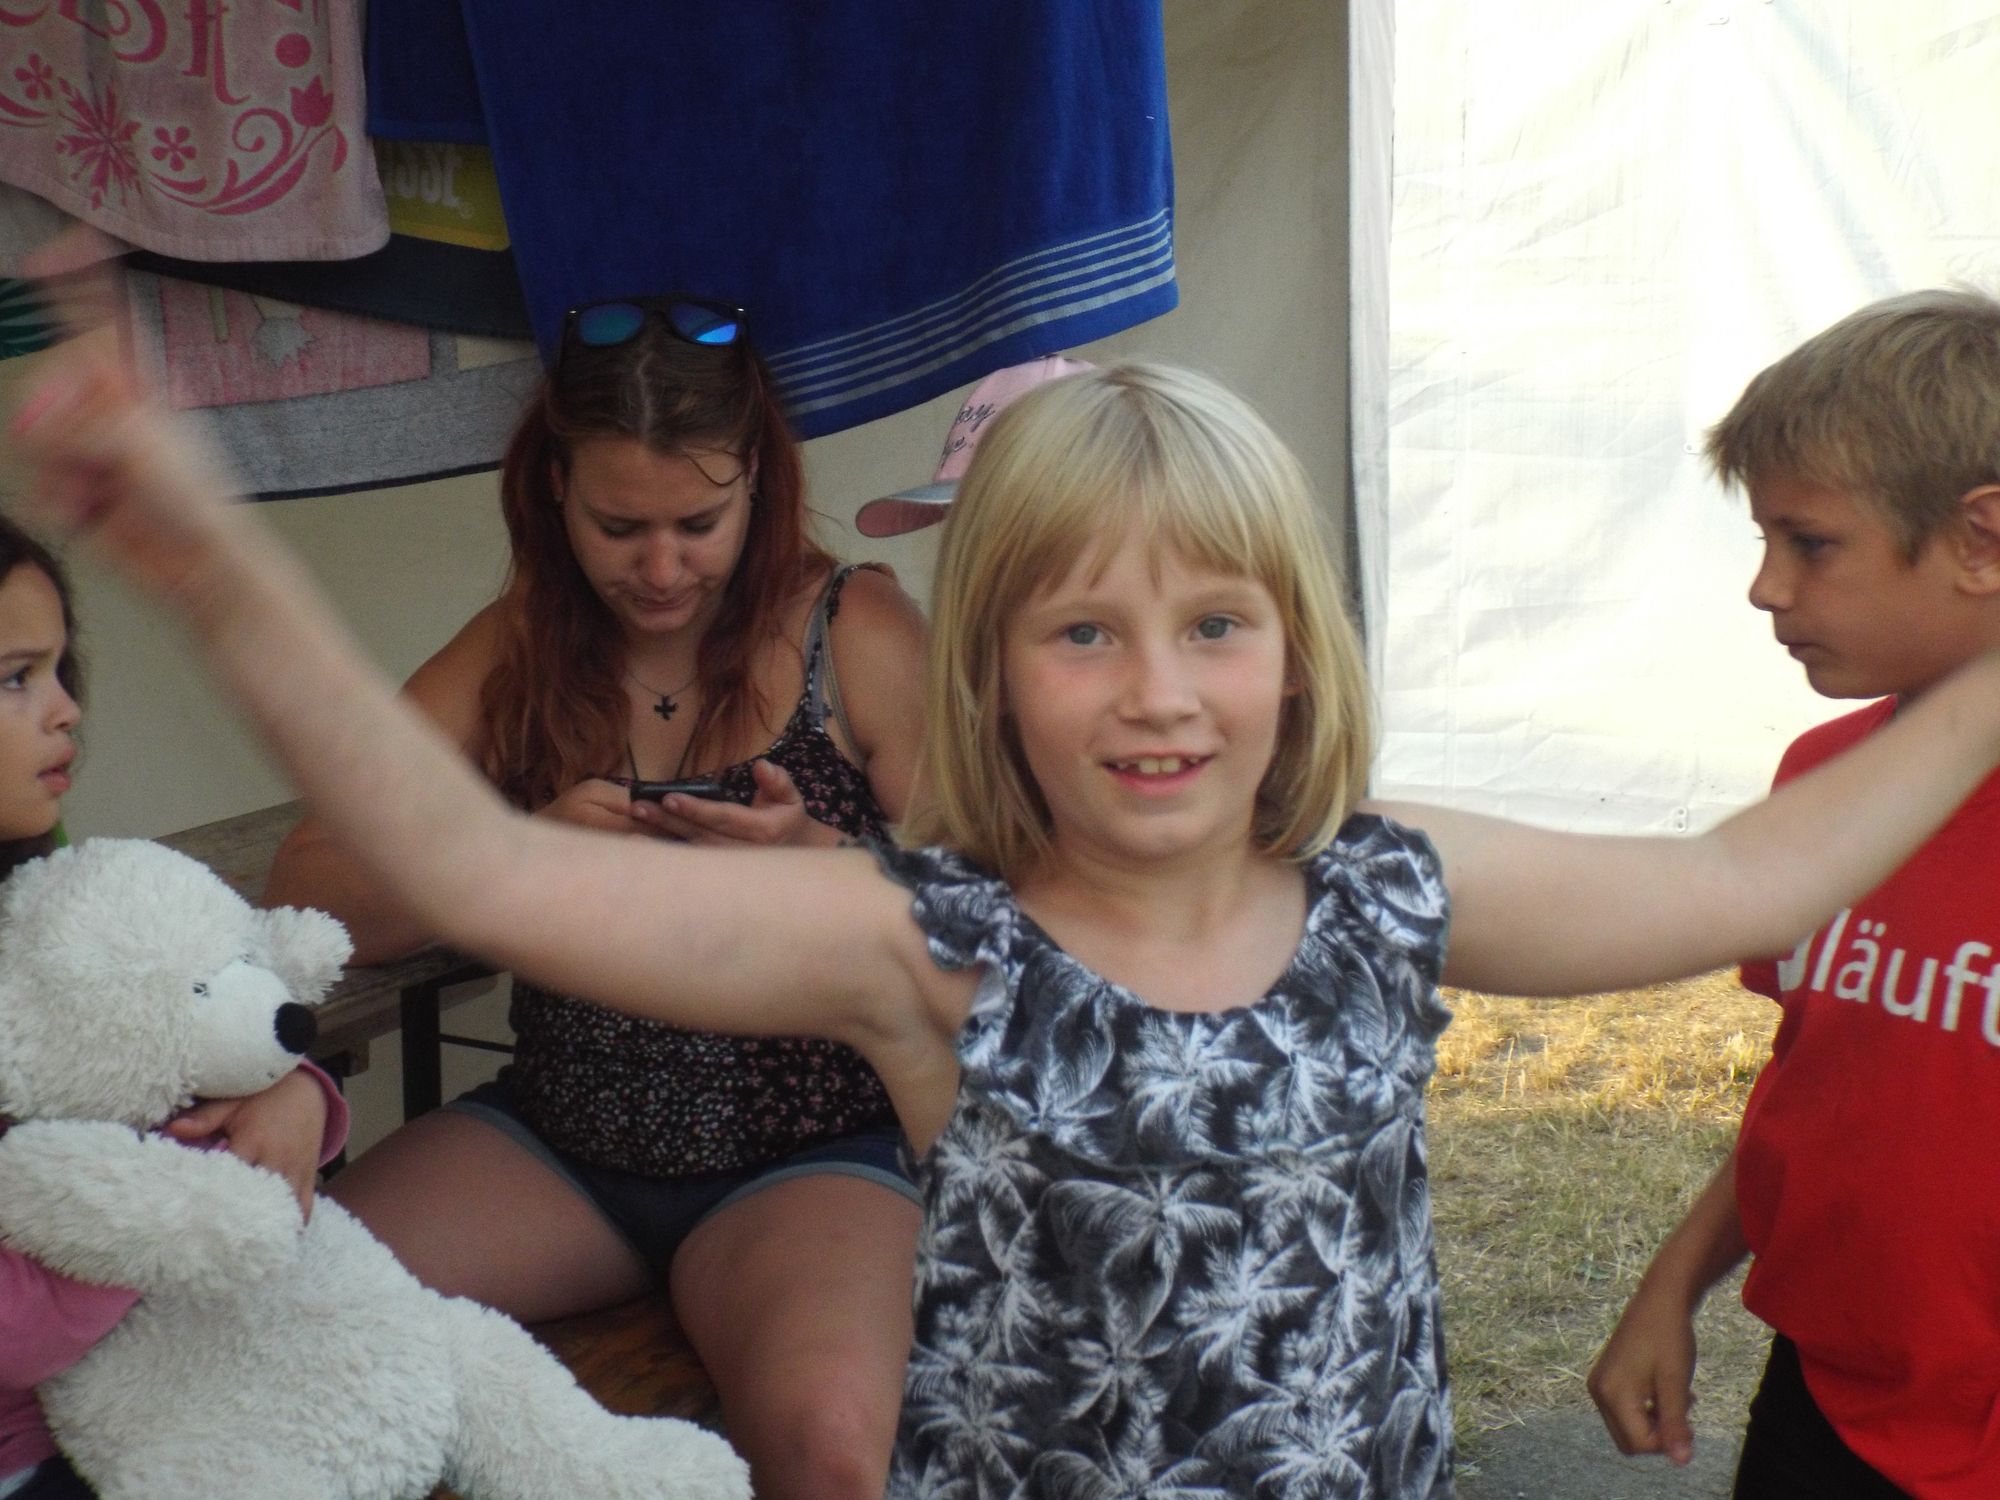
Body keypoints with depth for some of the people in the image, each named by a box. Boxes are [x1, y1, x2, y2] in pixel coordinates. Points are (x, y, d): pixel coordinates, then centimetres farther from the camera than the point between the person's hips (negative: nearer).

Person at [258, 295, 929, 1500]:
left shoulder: (859, 634, -6)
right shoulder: (520, 651, 5)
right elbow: (307, 898, -2)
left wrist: (812, 857, -24)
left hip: (812, 1153, -3)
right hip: (554, 1140, 4)